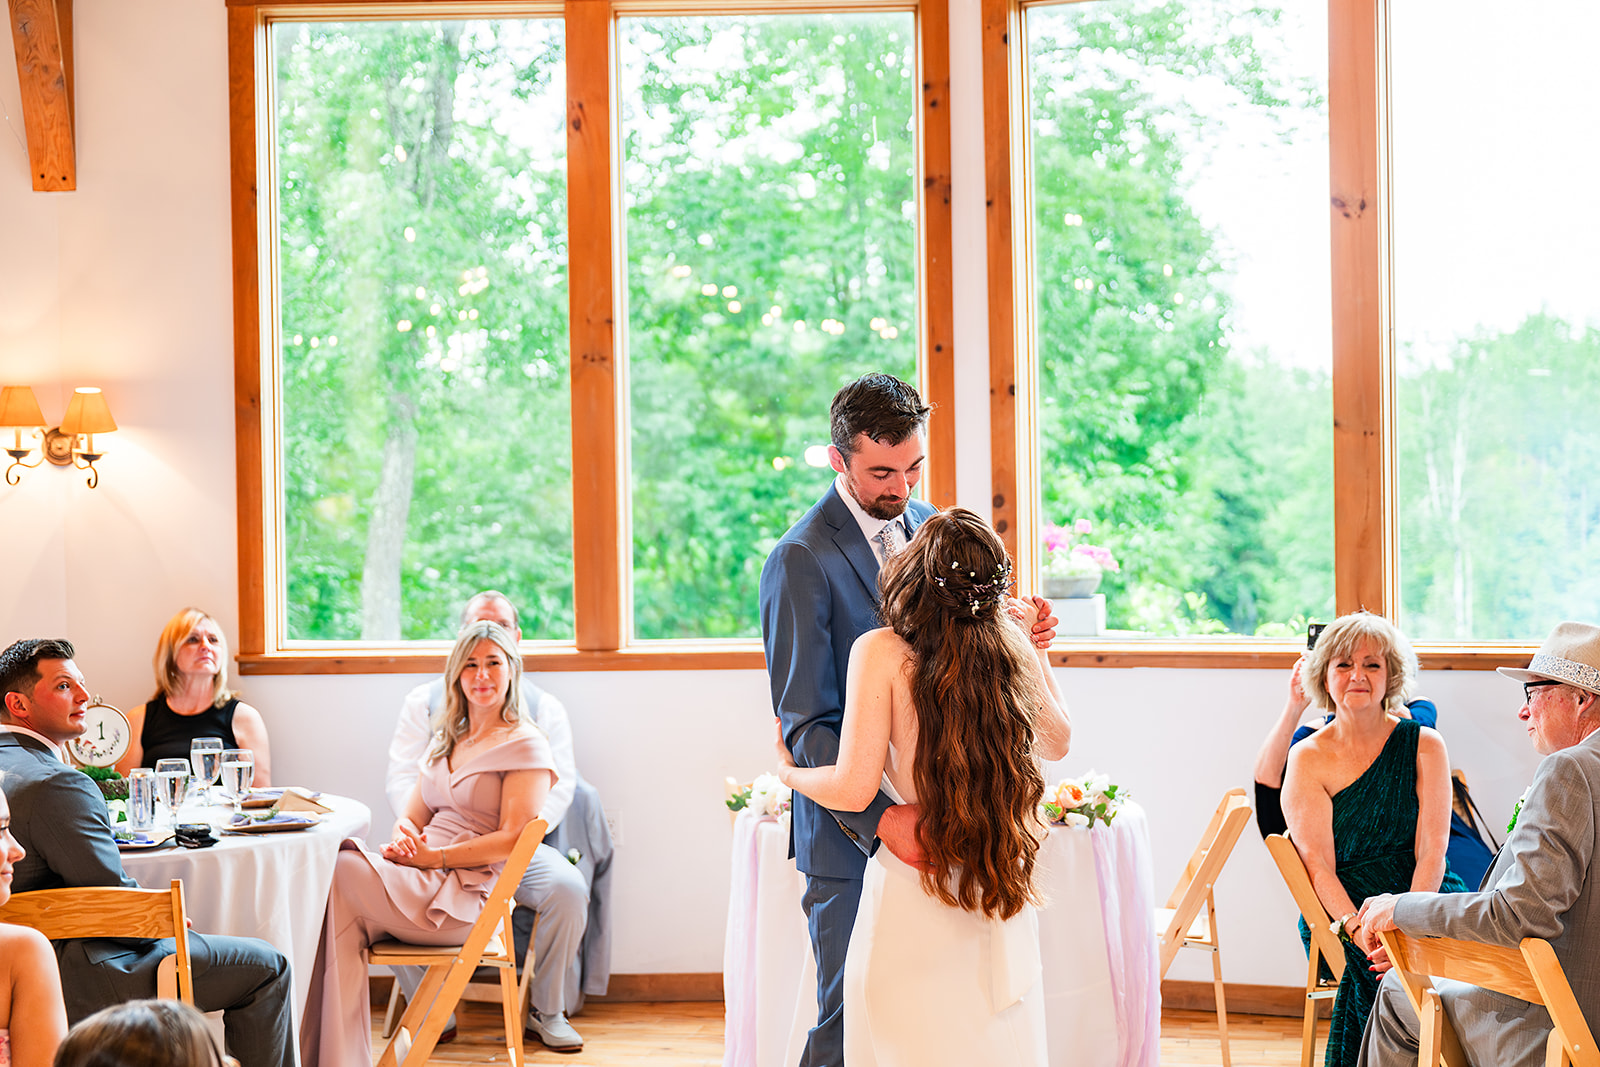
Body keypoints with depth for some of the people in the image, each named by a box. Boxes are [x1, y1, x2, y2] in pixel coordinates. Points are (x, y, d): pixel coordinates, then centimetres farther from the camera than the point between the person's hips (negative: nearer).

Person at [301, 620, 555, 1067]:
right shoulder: (446, 741, 24)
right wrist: (403, 837, -5)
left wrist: (433, 857, -16)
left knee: (336, 872, -27)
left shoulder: (526, 745, 2)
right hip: (423, 882, 6)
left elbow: (511, 840, -8)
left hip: (467, 896, -6)